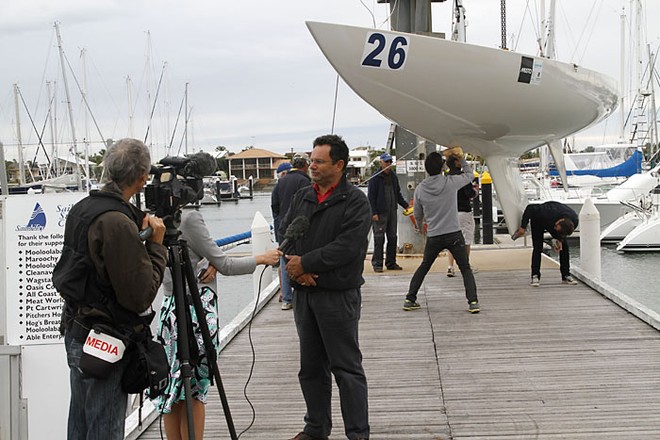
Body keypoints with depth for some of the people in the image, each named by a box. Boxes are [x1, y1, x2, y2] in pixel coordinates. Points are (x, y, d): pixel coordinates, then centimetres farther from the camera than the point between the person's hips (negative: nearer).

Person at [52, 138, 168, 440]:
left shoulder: (81, 209, 5)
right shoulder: (118, 223, -23)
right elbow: (140, 296, -22)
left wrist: (139, 234, 12)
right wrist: (156, 245, -12)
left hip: (75, 333, 9)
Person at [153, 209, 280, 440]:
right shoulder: (190, 217, -13)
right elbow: (225, 265, -8)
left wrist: (209, 263, -2)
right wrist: (262, 258, 4)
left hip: (170, 307, 7)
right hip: (198, 308, -7)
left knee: (171, 390, 8)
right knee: (195, 389, -1)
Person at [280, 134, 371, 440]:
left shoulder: (355, 202, -8)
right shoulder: (301, 197, 13)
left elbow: (346, 247, -18)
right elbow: (284, 234, 8)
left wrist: (305, 263, -15)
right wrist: (295, 267, -9)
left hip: (338, 296, -6)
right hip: (303, 294, 7)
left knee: (346, 367, -2)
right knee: (311, 366, 14)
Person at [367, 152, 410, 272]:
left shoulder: (393, 177, 14)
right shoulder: (375, 178, -6)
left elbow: (398, 194, 23)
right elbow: (371, 196, -9)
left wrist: (406, 205, 14)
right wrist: (374, 213, -15)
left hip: (392, 212, 6)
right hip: (380, 213, -6)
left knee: (392, 238, 8)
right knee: (379, 238, -5)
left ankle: (391, 263, 15)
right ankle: (377, 264, 1)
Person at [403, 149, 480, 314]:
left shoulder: (420, 189, -2)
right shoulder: (451, 182, -8)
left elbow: (418, 217, 8)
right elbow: (469, 175, 13)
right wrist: (461, 158, 20)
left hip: (433, 237, 2)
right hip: (454, 234, -2)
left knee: (423, 267, 19)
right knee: (466, 269, 8)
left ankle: (410, 299, 20)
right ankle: (473, 302, -2)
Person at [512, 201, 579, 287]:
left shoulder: (574, 221, -32)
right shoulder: (549, 213, -47)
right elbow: (530, 208, -34)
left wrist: (559, 239, -21)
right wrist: (523, 227, -32)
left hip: (554, 220, 4)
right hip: (538, 220, -3)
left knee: (564, 246, -5)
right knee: (538, 248, -14)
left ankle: (566, 276, 4)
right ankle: (535, 277, -8)